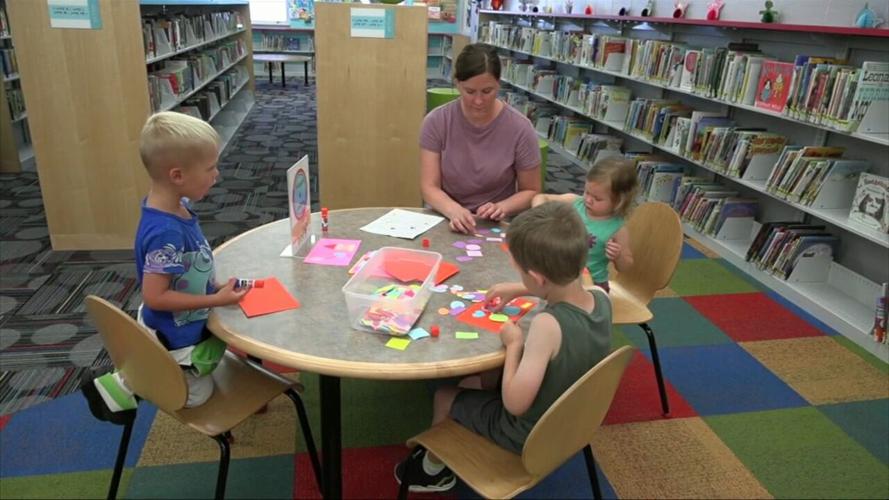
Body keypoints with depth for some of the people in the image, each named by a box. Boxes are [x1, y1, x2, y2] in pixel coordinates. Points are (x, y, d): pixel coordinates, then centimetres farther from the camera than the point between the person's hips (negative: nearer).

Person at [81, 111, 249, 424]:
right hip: (175, 338, -8)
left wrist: (214, 286, -3)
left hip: (186, 326, 8)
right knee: (196, 394, 18)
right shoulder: (165, 234, -36)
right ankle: (118, 387, 20)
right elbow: (155, 297, -29)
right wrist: (216, 300, -26)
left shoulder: (177, 207, -8)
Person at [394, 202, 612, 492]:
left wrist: (514, 343, -22)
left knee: (444, 396, 14)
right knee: (478, 379, 24)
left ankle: (434, 469, 40)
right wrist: (518, 290, 8)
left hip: (529, 435, -7)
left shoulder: (548, 325, -39)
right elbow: (568, 289, 10)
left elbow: (515, 403, -34)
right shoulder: (601, 298, -16)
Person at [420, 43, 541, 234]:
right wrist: (454, 211, -26)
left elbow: (531, 191, 1)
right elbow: (429, 187, -7)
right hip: (447, 221, 1)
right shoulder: (436, 121, -6)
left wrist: (502, 208, -18)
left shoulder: (520, 128, -9)